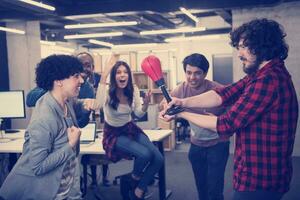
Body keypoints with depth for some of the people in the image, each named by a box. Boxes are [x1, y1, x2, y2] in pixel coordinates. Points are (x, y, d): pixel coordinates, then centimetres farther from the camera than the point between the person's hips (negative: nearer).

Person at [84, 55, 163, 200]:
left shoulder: (133, 90, -5)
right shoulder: (108, 91, -19)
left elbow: (139, 114, 1)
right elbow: (98, 105, -43)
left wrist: (146, 103, -22)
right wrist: (104, 74, -48)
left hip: (130, 128, 5)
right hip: (113, 133, -5)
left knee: (158, 159, -13)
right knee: (145, 154, -29)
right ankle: (135, 179, 7)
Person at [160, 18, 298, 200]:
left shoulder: (268, 80, -24)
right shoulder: (260, 74, 10)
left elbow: (226, 125, -22)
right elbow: (224, 94, -3)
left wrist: (182, 114, -11)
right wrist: (184, 102, -17)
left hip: (259, 180, -9)